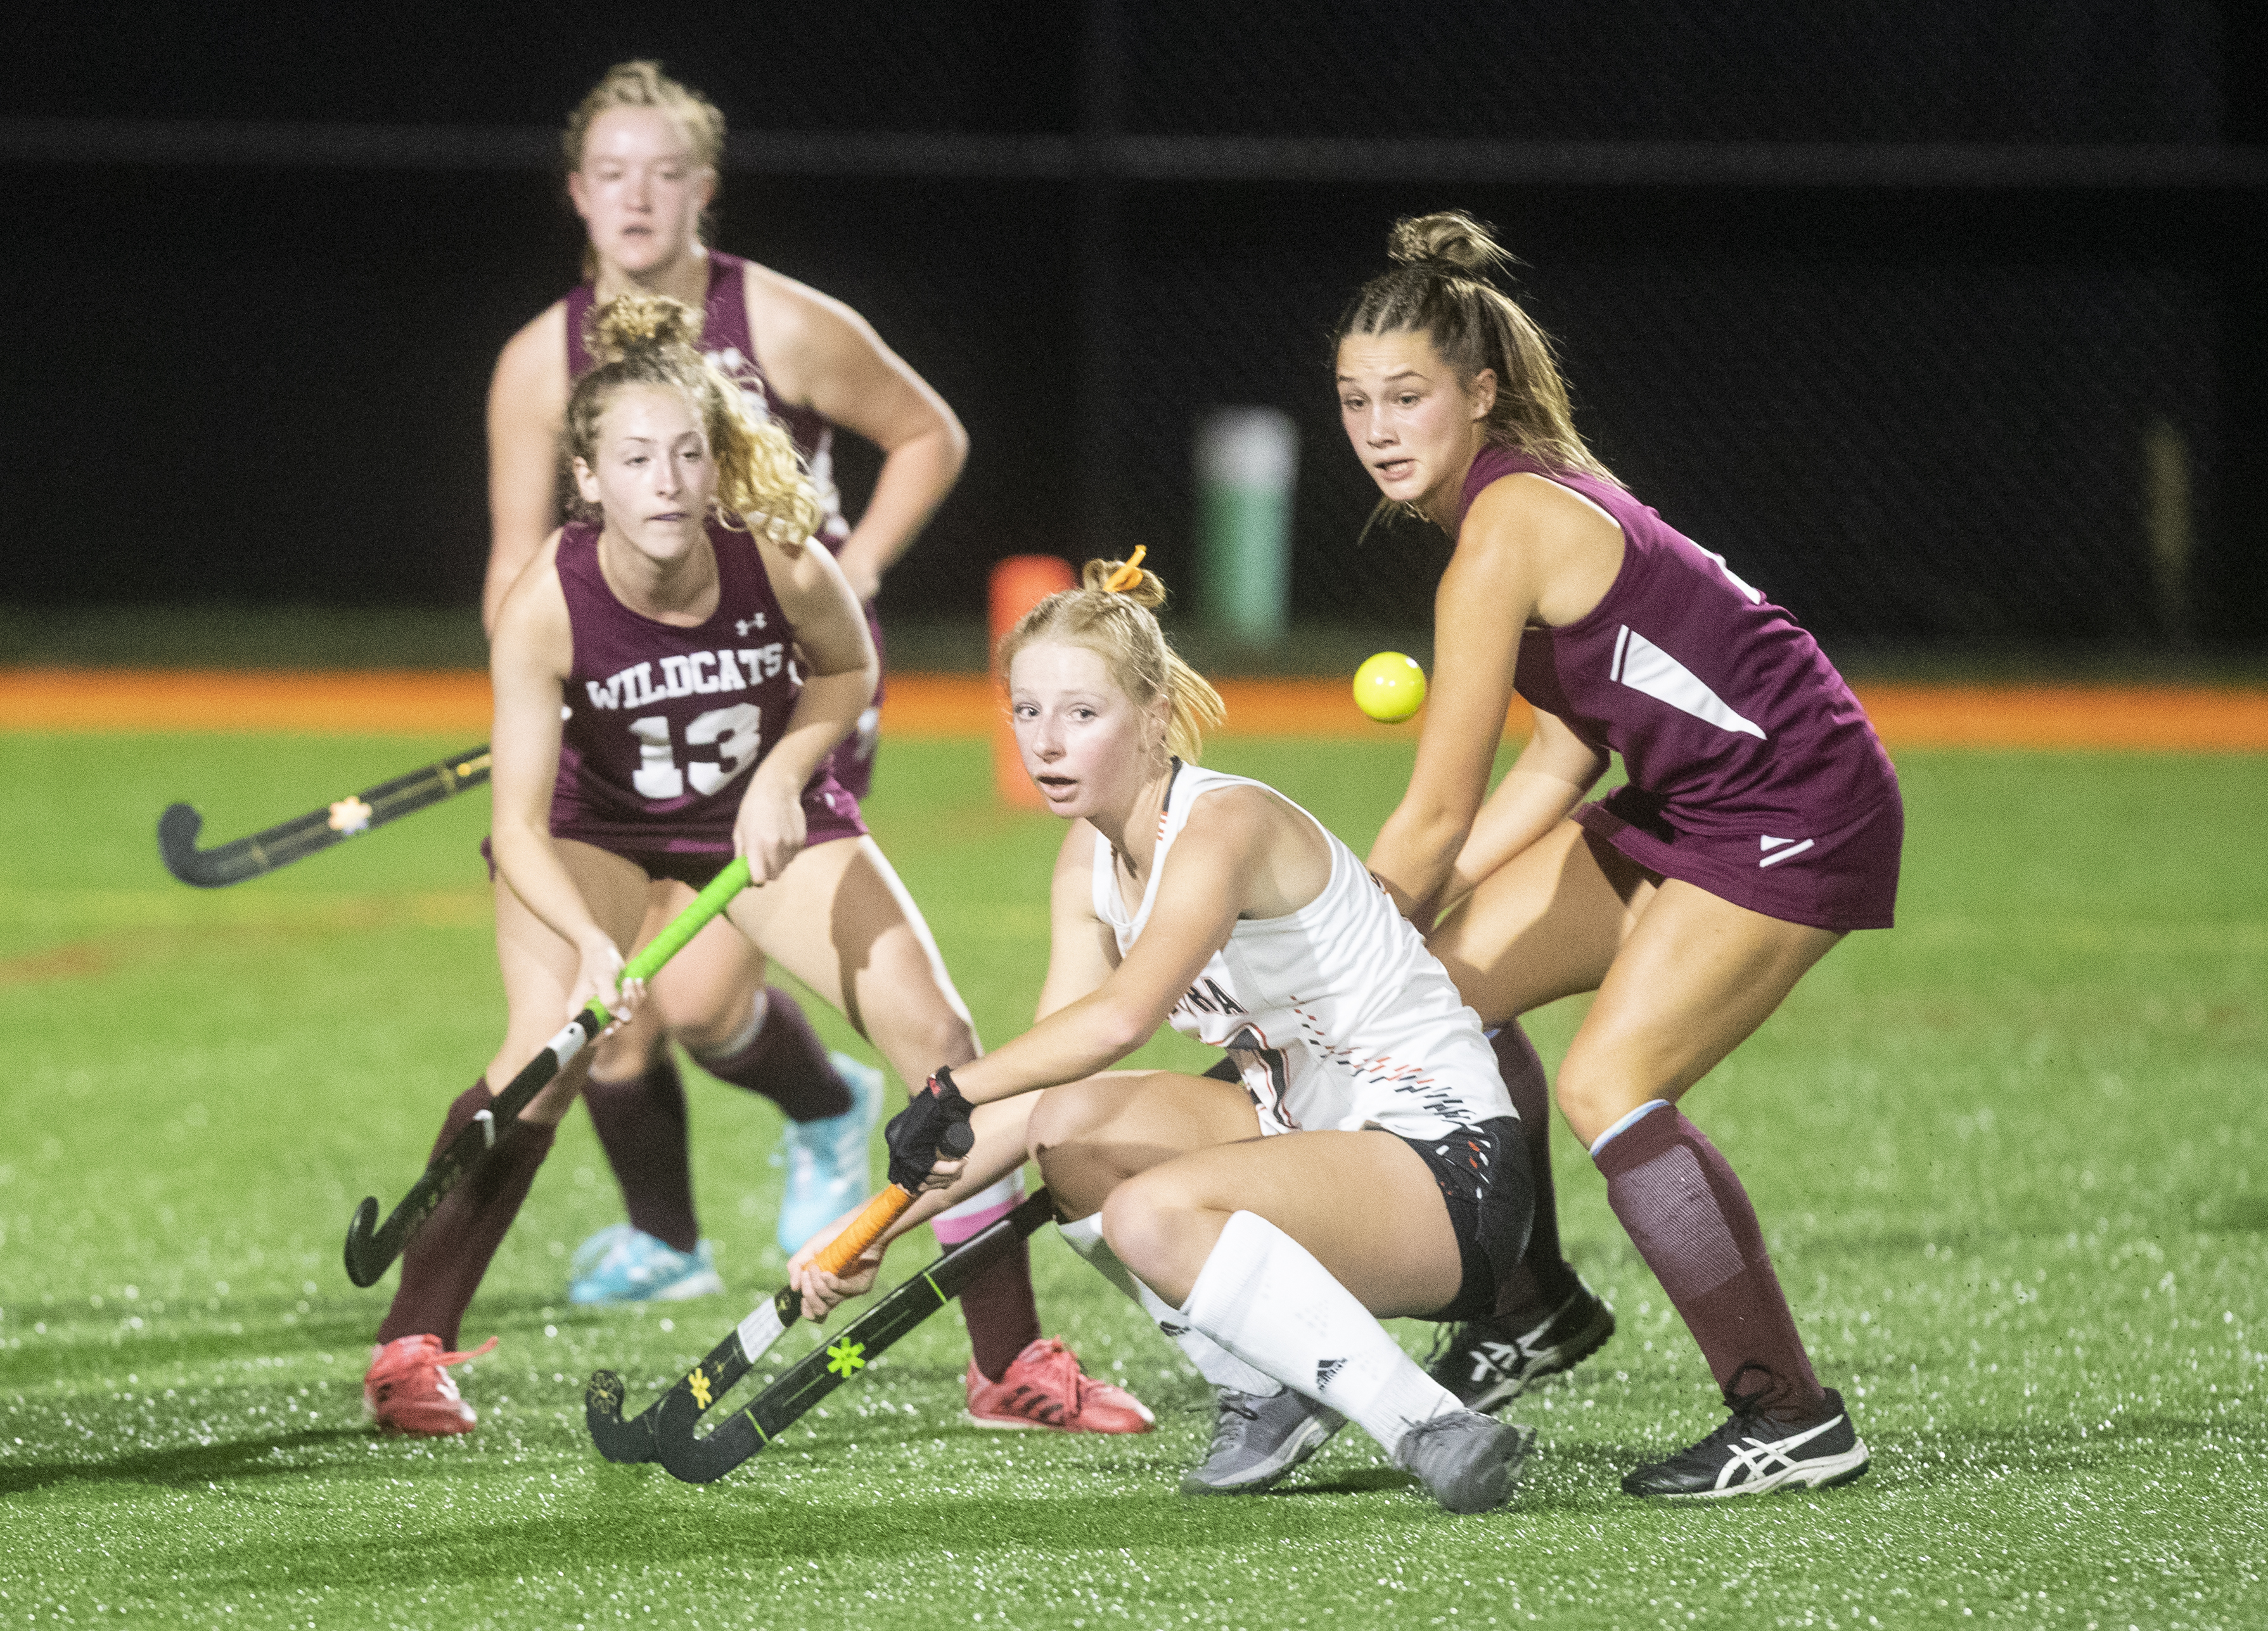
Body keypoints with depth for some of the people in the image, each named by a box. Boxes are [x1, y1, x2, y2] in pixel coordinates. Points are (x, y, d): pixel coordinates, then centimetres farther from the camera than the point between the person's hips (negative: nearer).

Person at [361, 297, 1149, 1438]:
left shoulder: (781, 564, -27)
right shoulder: (546, 608, -31)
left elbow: (848, 670, -3)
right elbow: (521, 826, -33)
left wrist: (784, 770, -21)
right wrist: (588, 942, -50)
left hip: (769, 813, 2)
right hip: (596, 827, -2)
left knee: (936, 1035, -9)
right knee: (546, 1053, -26)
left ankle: (1013, 1359, 3)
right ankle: (408, 1351, -13)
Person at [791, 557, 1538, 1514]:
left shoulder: (1224, 826, -21)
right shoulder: (1092, 859, 6)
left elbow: (1121, 1016, -40)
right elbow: (1045, 1084, 4)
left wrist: (951, 1092, -36)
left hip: (1450, 1173, -9)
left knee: (1153, 1212, -30)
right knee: (1073, 1128, -9)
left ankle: (1436, 1431, -27)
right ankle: (1268, 1398, 3)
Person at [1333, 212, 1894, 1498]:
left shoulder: (1508, 530, -21)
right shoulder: (1527, 497, 7)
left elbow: (1435, 821, -19)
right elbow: (1564, 760, 9)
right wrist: (1412, 920, 4)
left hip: (1799, 813, -10)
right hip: (1693, 801, 10)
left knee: (1609, 1087, -16)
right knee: (1449, 982, 7)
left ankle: (1796, 1422, -10)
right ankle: (1535, 1300, 23)